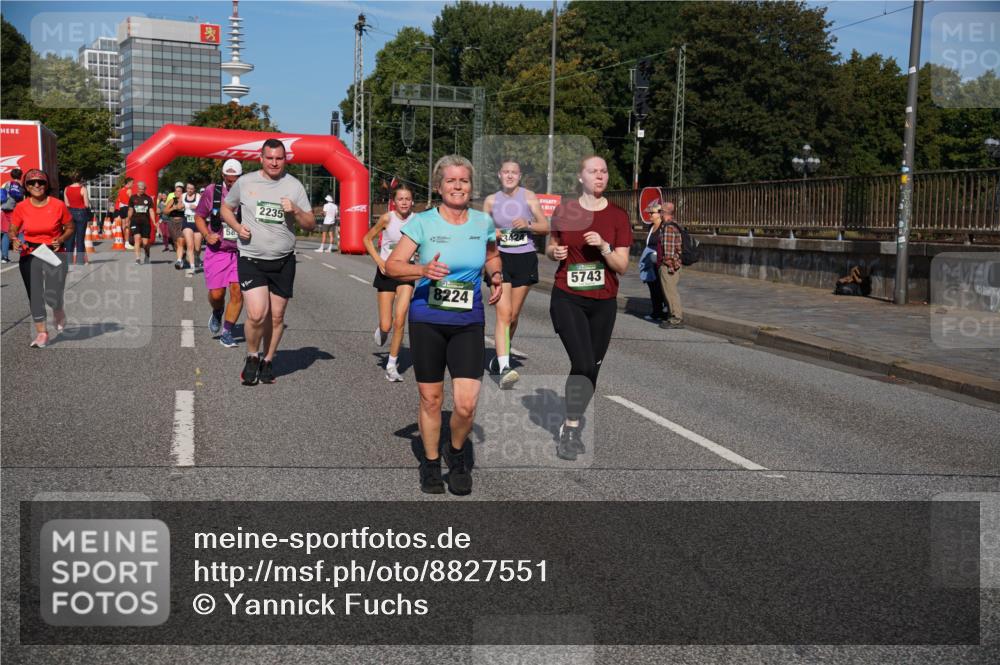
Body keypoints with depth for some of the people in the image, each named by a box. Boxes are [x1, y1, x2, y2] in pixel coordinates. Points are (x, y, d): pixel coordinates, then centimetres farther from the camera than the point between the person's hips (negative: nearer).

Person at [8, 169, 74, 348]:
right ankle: (41, 333, 17)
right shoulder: (21, 207, -3)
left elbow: (70, 228, 4)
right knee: (34, 295, 3)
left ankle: (58, 311, 27)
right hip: (30, 255, 2)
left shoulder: (58, 205, -7)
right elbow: (13, 231, 8)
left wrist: (61, 240, -14)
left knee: (52, 297, -11)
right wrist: (15, 240, -14)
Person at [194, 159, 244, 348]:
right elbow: (199, 216, 10)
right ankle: (217, 314, 35)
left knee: (237, 292, -8)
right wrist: (207, 235, -6)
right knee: (216, 294, 0)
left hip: (240, 252, 0)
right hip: (217, 250, 1)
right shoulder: (212, 191, -2)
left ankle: (227, 332, 8)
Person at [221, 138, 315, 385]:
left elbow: (311, 225, 4)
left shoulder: (294, 186, 2)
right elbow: (226, 208, 16)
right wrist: (238, 227, -4)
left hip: (283, 262, 2)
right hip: (251, 259, -2)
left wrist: (295, 211, -16)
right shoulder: (245, 182, 1)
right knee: (257, 314, -15)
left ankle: (268, 361, 26)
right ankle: (252, 357, 10)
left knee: (276, 316, 7)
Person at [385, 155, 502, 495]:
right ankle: (431, 462, 31)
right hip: (427, 320, -1)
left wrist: (496, 276, 2)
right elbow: (392, 265, -8)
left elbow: (492, 255, 23)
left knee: (466, 404, -9)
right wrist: (423, 270, -26)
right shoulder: (422, 222, -5)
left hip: (468, 323, 1)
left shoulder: (483, 222, 3)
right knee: (431, 399, 8)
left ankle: (458, 453, 21)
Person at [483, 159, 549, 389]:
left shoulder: (528, 196, 3)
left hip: (525, 259, 1)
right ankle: (504, 368, -24)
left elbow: (545, 228, 2)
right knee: (503, 313, -15)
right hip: (500, 258, -1)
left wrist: (528, 225, -17)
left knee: (513, 315, 9)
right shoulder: (491, 200, 6)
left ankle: (501, 355, 33)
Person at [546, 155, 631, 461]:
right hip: (567, 299, -2)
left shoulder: (618, 216, -1)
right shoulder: (564, 211, 0)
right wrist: (554, 251, -8)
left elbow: (622, 266, -2)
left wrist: (604, 247, -20)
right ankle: (570, 432, -3)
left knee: (593, 366, 8)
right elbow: (550, 248, 15)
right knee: (583, 363, -15)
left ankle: (572, 423, 27)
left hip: (603, 302, 2)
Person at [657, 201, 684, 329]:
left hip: (668, 265, -10)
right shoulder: (674, 226, 15)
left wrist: (669, 264, -20)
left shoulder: (668, 228, -18)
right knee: (670, 291, 16)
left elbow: (669, 249, -21)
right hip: (670, 266, 10)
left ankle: (676, 319, -1)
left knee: (670, 292, -5)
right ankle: (675, 317, 22)